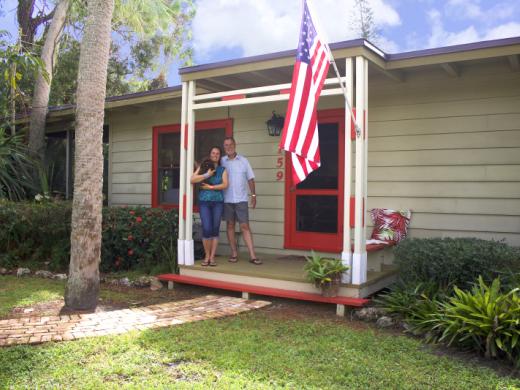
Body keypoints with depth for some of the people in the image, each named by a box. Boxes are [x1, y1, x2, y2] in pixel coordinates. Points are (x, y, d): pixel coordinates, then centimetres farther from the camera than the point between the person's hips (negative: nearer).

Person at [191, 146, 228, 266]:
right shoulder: (203, 167, 9)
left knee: (215, 230, 2)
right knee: (207, 229, -9)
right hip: (204, 202, -1)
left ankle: (212, 257, 11)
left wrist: (211, 187, -10)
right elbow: (192, 180, -5)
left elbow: (225, 185, -3)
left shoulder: (222, 169, 11)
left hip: (218, 202, 1)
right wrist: (207, 175, -11)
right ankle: (207, 256, 9)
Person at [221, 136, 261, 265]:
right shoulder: (222, 161, 3)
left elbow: (250, 179, 8)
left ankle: (252, 255, -3)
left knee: (245, 226, -3)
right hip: (227, 199, 1)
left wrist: (253, 195, 4)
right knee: (230, 226, 8)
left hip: (241, 199, -1)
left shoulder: (243, 160, 5)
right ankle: (234, 253, 17)